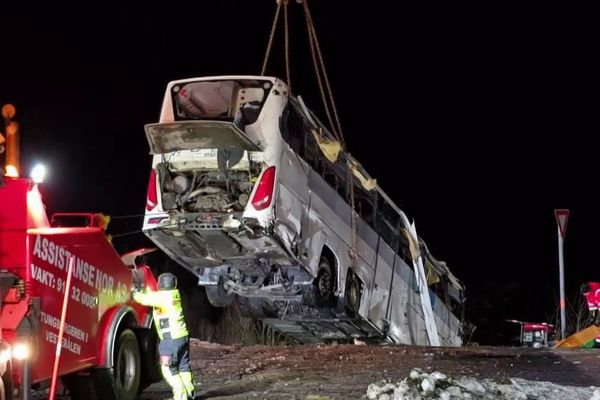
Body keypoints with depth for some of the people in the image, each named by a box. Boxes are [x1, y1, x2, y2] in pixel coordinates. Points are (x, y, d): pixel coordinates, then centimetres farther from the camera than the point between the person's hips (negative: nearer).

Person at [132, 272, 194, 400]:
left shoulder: (162, 296, -13)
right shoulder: (174, 294, 11)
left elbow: (144, 299, -16)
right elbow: (153, 295, 24)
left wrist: (136, 292, 2)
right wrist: (143, 289, 18)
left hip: (171, 339, -8)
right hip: (183, 336, 8)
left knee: (168, 369, 1)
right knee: (183, 366, 16)